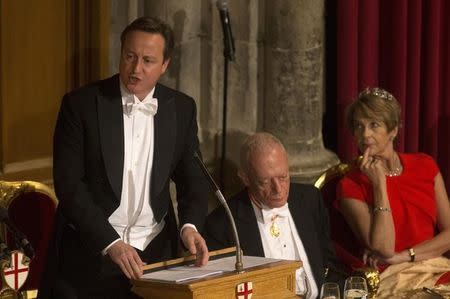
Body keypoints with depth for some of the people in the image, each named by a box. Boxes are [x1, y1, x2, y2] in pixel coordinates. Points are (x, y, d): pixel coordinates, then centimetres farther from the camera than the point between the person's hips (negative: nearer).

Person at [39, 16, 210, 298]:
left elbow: (192, 177, 8)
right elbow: (68, 184, -12)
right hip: (87, 252, -2)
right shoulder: (81, 104, -8)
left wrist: (190, 225, -12)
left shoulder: (182, 108, 2)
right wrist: (111, 243, -21)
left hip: (154, 251, 3)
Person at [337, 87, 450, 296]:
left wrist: (402, 256, -8)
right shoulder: (351, 186, -1)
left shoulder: (424, 166, 10)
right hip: (388, 280, -3)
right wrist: (379, 183, -10)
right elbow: (383, 249, -11)